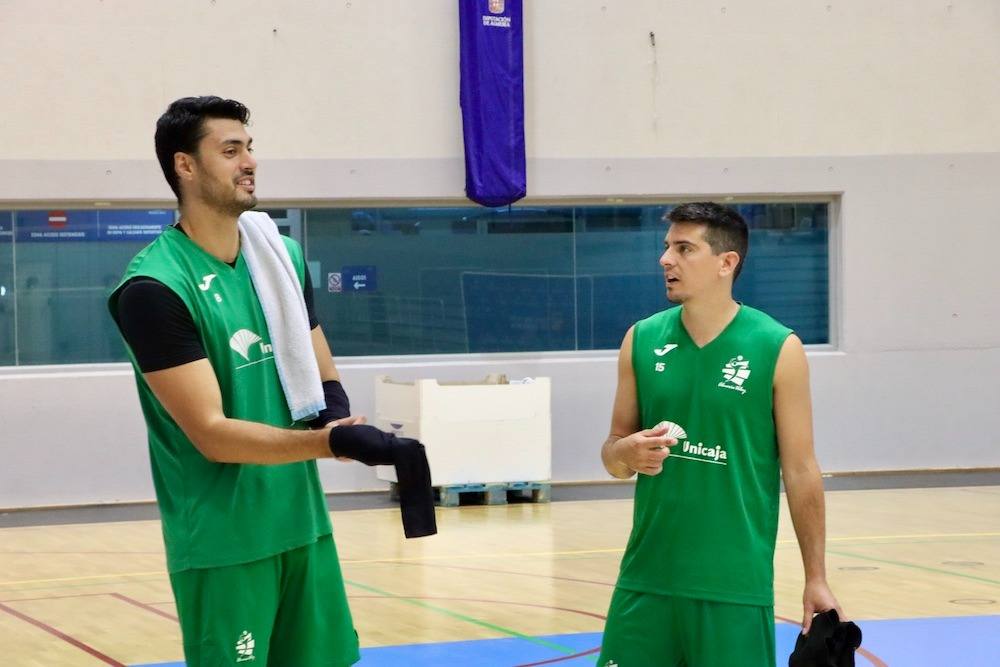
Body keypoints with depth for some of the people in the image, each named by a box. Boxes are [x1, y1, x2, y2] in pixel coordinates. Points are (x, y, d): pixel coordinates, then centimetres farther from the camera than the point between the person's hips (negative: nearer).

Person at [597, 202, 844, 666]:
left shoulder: (777, 349, -5)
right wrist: (628, 453, -12)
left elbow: (800, 471, -1)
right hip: (647, 577, 3)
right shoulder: (642, 340, 4)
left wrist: (816, 579, -3)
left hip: (736, 585, -3)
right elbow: (612, 454, 12)